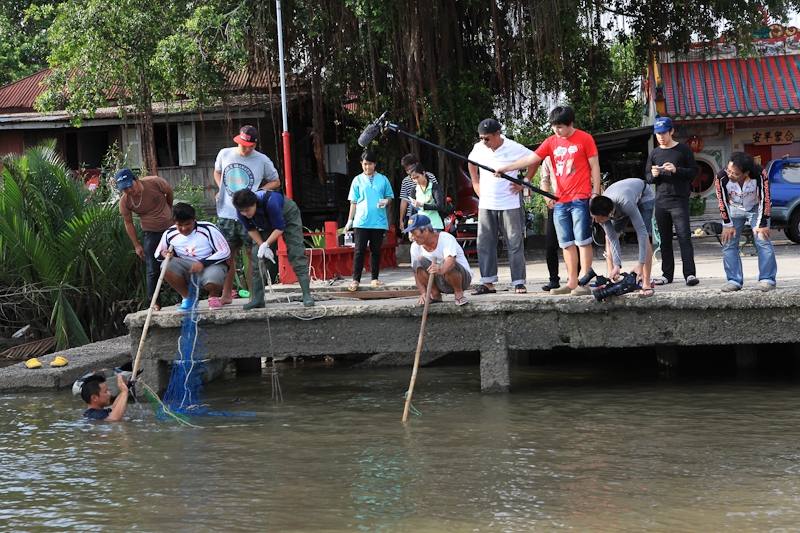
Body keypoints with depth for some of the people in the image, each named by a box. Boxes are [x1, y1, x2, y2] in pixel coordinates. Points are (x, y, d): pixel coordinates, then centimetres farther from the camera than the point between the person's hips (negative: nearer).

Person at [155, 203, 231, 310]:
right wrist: (163, 254, -14)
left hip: (210, 265, -4)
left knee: (212, 280, -39)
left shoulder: (208, 229, -15)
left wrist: (203, 263, -25)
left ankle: (213, 296, 4)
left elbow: (225, 252, -15)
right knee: (166, 266, -26)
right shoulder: (170, 234, -3)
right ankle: (187, 296, 1)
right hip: (186, 268, 4)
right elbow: (158, 253, 13)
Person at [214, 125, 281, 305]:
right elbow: (217, 172, 24)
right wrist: (221, 190, 6)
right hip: (226, 214, 3)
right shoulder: (225, 154, 4)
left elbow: (275, 182, 9)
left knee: (252, 254, -2)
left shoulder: (262, 161, -3)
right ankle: (226, 295, 15)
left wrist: (257, 192, -6)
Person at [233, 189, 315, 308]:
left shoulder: (270, 202, -43)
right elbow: (251, 230, -12)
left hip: (288, 216, -5)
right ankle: (257, 299, -1)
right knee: (257, 257, -6)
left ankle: (307, 295, -15)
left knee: (296, 254, -15)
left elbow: (279, 228, -33)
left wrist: (266, 245, -37)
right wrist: (262, 246, -21)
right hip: (264, 225, 5)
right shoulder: (242, 209, -29)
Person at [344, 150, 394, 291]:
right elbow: (353, 202, 8)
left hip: (379, 221, 1)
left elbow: (390, 197, 14)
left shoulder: (383, 179, 7)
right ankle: (356, 280, -5)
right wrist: (350, 220, 3)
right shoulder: (358, 180, 6)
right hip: (361, 221, -1)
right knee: (359, 250, -5)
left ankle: (375, 278, 16)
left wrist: (386, 201, -10)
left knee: (376, 251, 8)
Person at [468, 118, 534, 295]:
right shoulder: (479, 148, 2)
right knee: (484, 243, 4)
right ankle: (487, 282, 11)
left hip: (510, 204, -4)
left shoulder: (514, 149, -11)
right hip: (486, 205, 4)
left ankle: (519, 282, 2)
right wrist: (475, 183, 12)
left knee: (515, 243, -1)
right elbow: (471, 163, 23)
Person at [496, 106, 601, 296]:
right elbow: (530, 159, 8)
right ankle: (571, 283, 11)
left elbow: (594, 166, 0)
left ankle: (584, 283, -6)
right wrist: (506, 168, 0)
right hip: (560, 201, 6)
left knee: (582, 241, -5)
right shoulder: (551, 142, 11)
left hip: (580, 199, -6)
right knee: (566, 244, 7)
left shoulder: (585, 139, -1)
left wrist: (596, 192, -6)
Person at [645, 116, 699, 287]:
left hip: (679, 200, -4)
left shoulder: (683, 150, 2)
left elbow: (694, 171, 0)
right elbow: (647, 177, 17)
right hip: (660, 201, 5)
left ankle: (690, 273, -16)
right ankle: (667, 274, 12)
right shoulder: (654, 153, 14)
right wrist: (654, 175, -6)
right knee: (665, 239, 7)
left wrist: (676, 170, -15)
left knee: (684, 236, -12)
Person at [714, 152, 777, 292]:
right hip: (734, 210, 1)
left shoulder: (759, 174, -34)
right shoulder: (721, 178, -31)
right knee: (729, 243, -4)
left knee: (763, 241, -11)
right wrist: (728, 225, -12)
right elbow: (722, 202, -17)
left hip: (756, 208, -1)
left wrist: (762, 224, -19)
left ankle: (767, 280, -5)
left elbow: (764, 199, -23)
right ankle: (734, 281, 3)